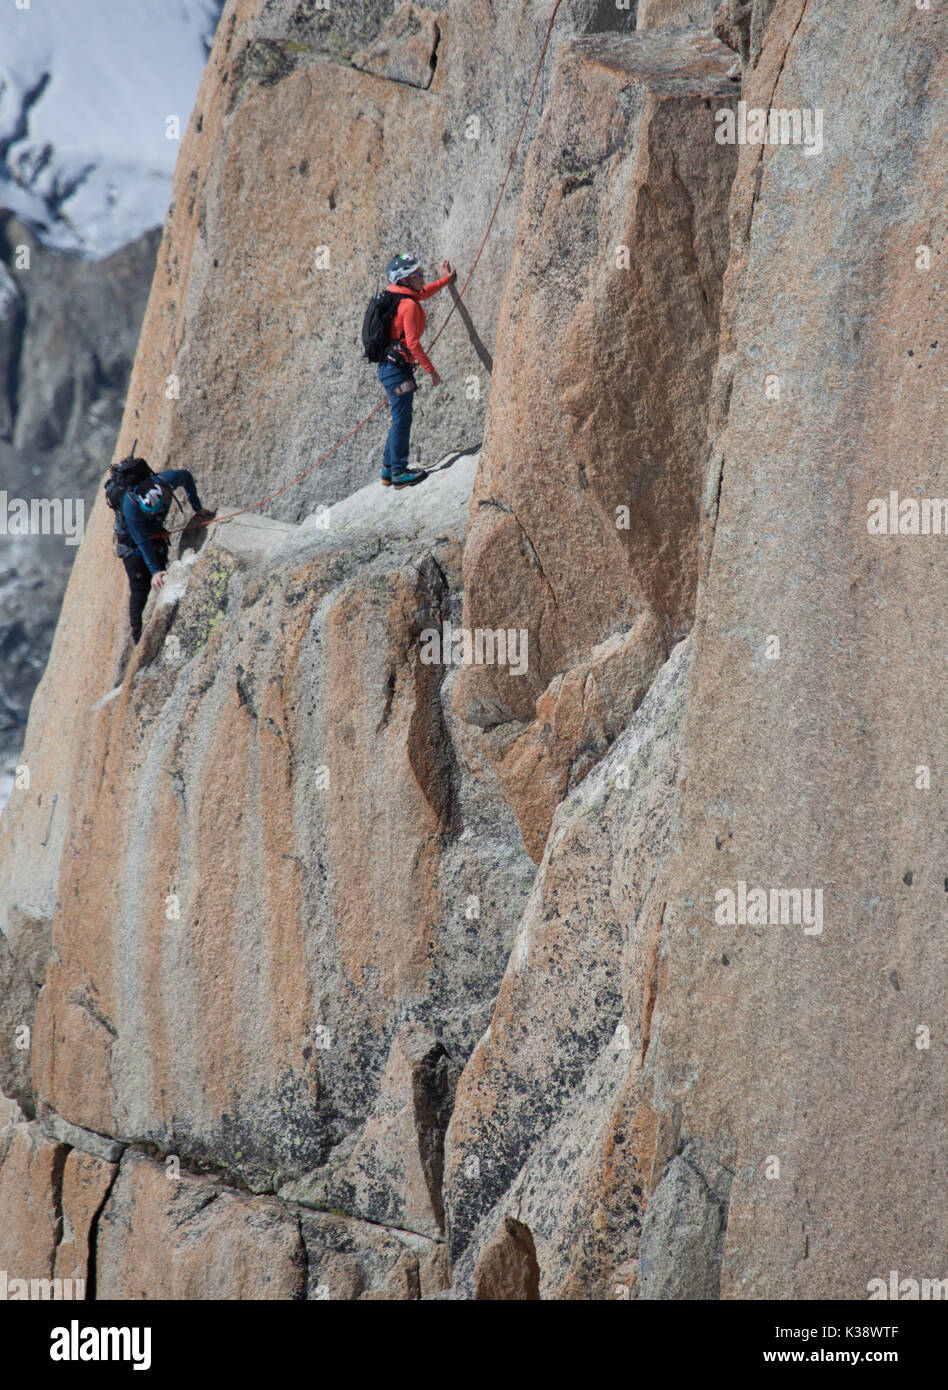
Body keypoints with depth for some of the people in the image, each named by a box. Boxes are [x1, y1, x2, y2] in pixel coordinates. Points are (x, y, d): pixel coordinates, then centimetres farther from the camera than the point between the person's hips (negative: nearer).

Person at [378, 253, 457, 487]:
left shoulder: (400, 298, 11)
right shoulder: (409, 306, -17)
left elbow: (421, 293, 35)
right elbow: (413, 343, -21)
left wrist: (446, 279, 42)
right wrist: (430, 370, -16)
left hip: (388, 367, 10)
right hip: (397, 368, -10)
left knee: (400, 420, 17)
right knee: (402, 420, -5)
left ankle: (389, 469, 21)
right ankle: (399, 472, -3)